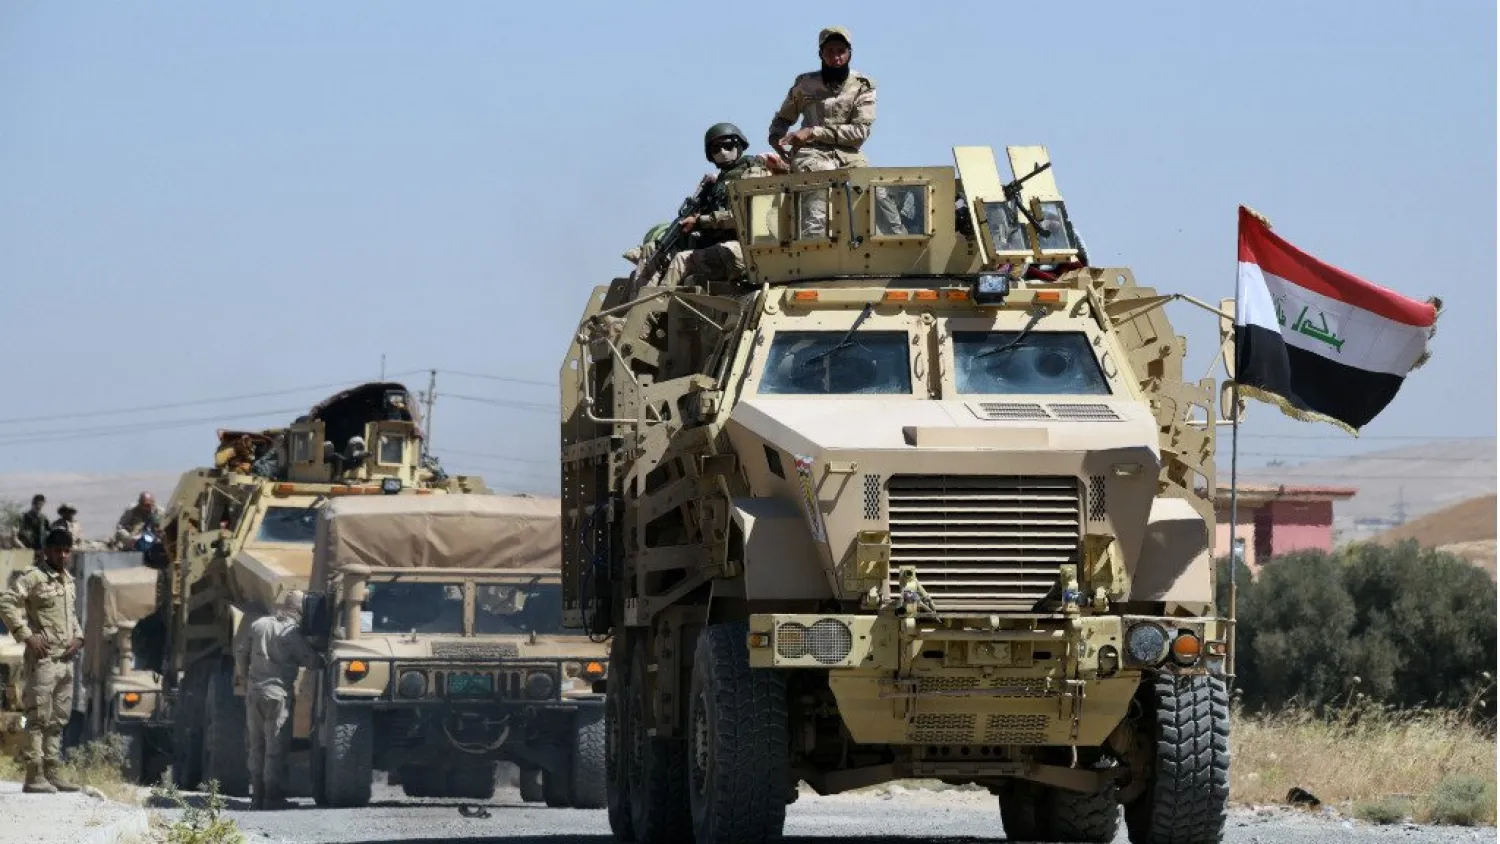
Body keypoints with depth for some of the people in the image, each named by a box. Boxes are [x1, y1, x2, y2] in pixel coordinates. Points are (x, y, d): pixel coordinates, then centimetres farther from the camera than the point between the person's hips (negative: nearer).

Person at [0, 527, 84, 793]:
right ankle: (35, 776, -10)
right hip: (43, 658, -8)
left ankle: (52, 773, 15)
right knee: (39, 718, -9)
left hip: (66, 659, 8)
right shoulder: (34, 578, -8)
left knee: (58, 719, 10)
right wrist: (26, 636, -17)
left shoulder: (68, 581, 15)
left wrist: (78, 636, 10)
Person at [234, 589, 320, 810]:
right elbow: (311, 661, -6)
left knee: (257, 745, 14)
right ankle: (272, 796, -3)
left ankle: (257, 794, 15)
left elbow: (240, 651, 12)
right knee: (276, 747, -1)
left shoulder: (259, 625, 6)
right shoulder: (292, 634, -9)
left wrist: (245, 676, 24)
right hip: (278, 692, -5)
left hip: (254, 692, 5)